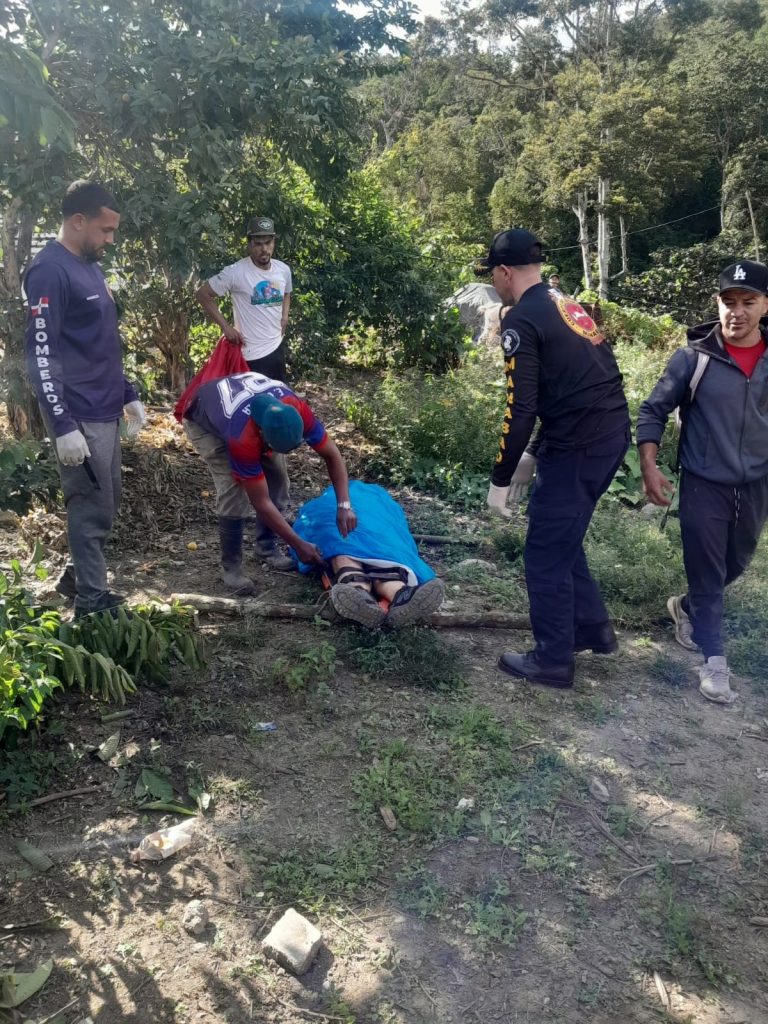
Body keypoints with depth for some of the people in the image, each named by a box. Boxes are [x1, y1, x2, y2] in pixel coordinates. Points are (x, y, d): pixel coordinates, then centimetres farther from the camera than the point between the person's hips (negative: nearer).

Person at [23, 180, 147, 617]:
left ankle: (79, 576, 33)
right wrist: (63, 426, -22)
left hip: (105, 411, 9)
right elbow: (41, 356, -19)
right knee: (92, 507, -1)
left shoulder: (91, 268, 14)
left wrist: (129, 396, 21)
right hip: (81, 416, -9)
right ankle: (93, 603, 12)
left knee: (107, 503, 16)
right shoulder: (50, 271, -14)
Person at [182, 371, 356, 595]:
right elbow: (261, 501, -36)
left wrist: (344, 505, -30)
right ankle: (230, 565, -4)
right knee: (234, 489, -20)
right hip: (204, 421, -6)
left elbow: (331, 455, -20)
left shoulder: (297, 411, -33)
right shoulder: (243, 439, -45)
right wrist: (299, 545, -32)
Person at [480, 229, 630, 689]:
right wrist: (535, 454, 25)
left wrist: (500, 479, -8)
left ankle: (553, 660, 17)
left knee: (546, 554, 5)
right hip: (612, 435, 9)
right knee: (563, 541, 24)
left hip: (578, 447, -9)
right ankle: (593, 628, 34)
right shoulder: (568, 305, 17)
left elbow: (521, 409, -17)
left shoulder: (522, 320, -11)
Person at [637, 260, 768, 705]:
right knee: (707, 572, 3)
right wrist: (649, 467, -14)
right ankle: (715, 661, 17)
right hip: (704, 485, -4)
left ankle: (688, 606, 48)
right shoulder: (695, 358, -10)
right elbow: (654, 411, -4)